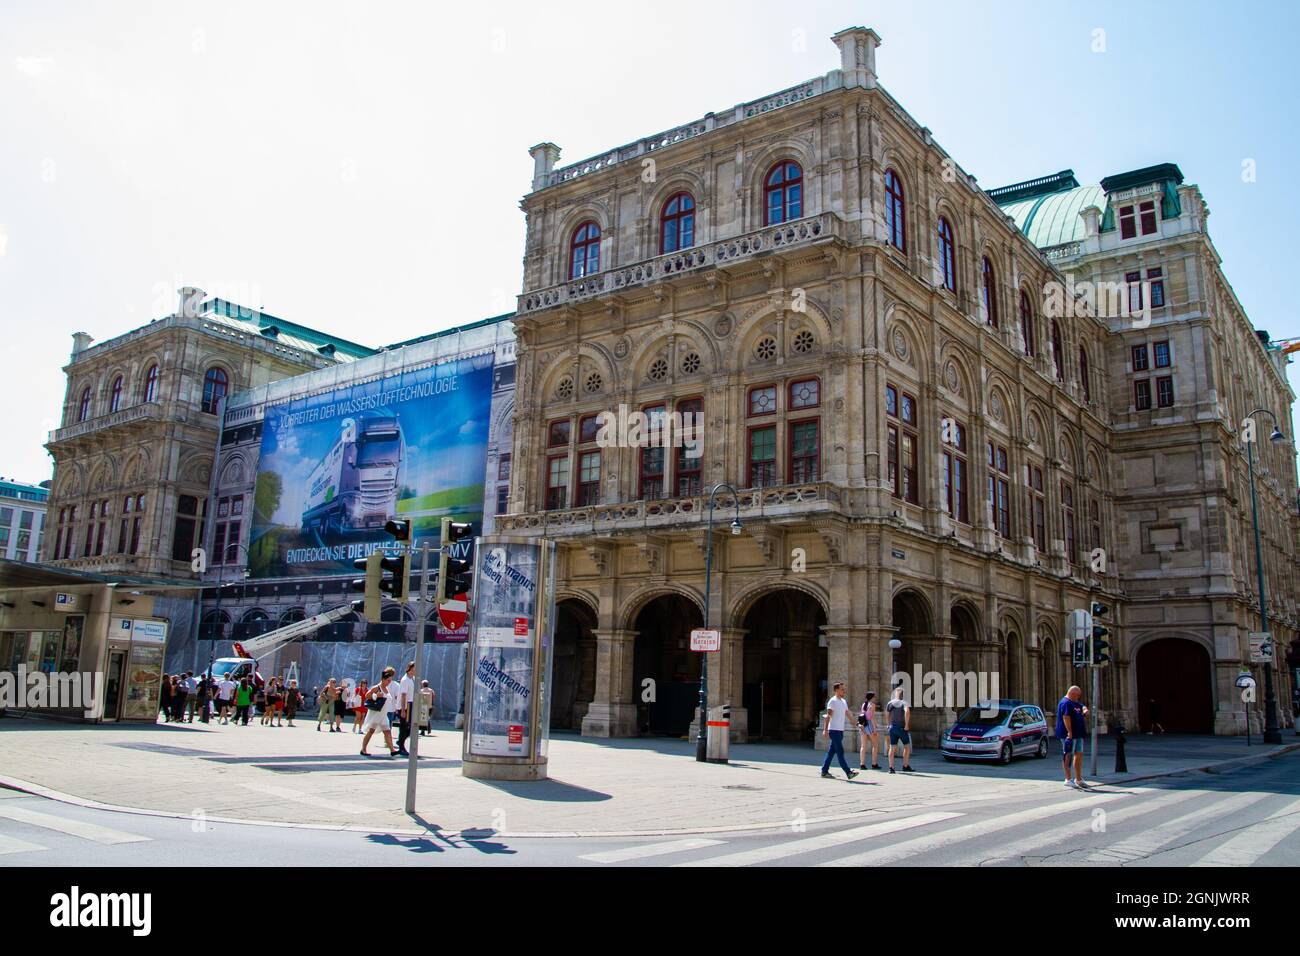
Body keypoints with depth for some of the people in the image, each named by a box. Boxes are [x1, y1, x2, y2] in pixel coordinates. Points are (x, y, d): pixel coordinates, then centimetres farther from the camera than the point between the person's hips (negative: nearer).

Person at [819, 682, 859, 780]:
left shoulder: (844, 701, 15)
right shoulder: (832, 701, -10)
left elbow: (848, 714, 21)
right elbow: (828, 716, -17)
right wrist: (825, 730, -23)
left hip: (840, 730, 8)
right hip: (834, 730, -8)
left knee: (831, 751, 11)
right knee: (840, 752, -9)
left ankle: (824, 771, 17)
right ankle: (848, 773, -12)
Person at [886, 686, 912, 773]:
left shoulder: (890, 703, 7)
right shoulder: (904, 703, -7)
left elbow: (887, 714, 8)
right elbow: (907, 712, -27)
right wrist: (907, 725, -21)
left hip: (892, 727, 4)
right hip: (902, 728, -4)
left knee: (892, 748, 6)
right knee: (907, 746, 13)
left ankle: (891, 767, 1)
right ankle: (905, 766, 14)